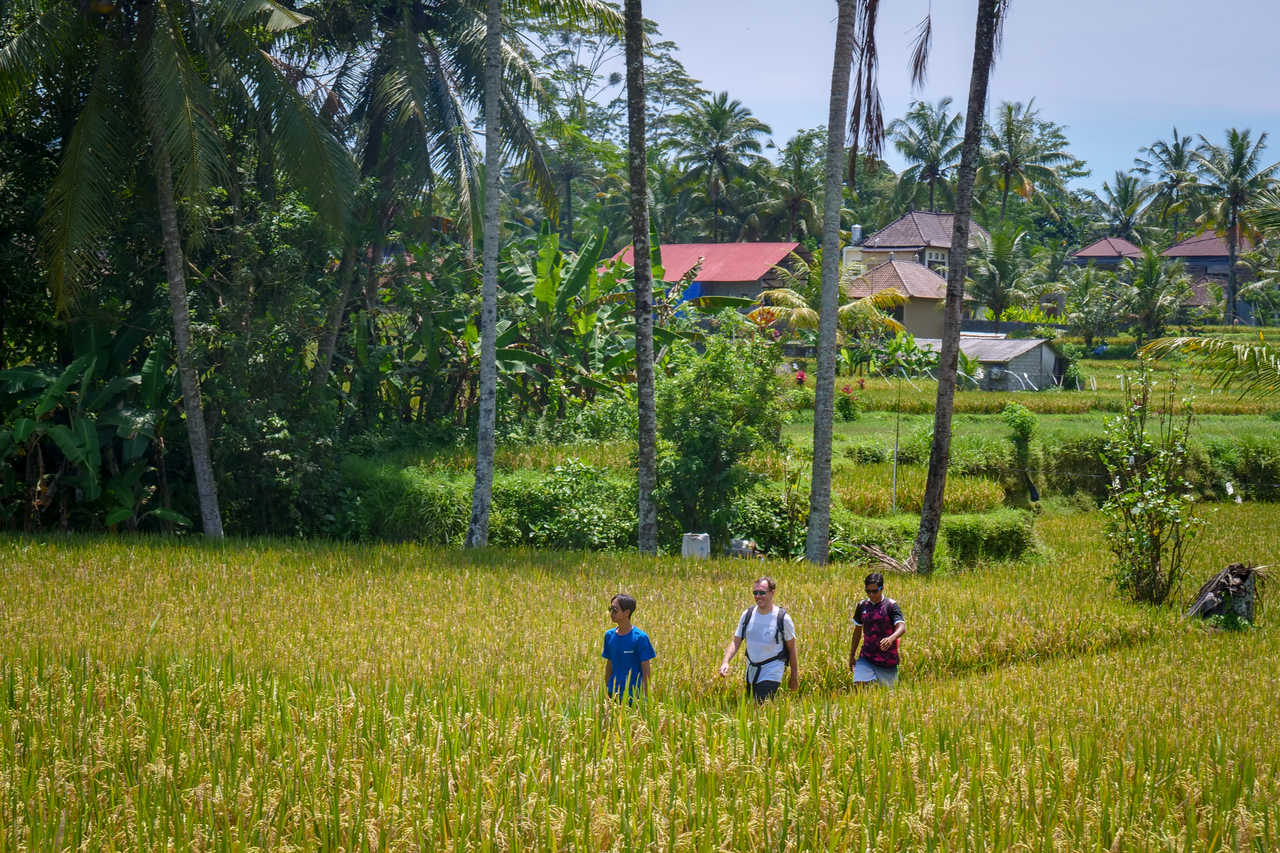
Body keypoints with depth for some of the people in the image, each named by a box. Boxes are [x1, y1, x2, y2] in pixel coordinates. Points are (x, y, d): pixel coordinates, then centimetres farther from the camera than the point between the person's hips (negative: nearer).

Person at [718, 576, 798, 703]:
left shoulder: (783, 618, -10)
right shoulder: (747, 615, 0)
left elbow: (792, 649, -2)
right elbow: (735, 642, 3)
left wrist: (794, 678, 2)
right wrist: (725, 662, -15)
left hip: (771, 672, -5)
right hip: (751, 671, 5)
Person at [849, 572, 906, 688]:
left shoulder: (891, 606, -8)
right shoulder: (862, 606, 6)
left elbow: (902, 627, -21)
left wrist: (891, 638, -42)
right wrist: (852, 655, 17)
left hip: (888, 660, -3)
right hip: (867, 657, 3)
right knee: (858, 685, -14)